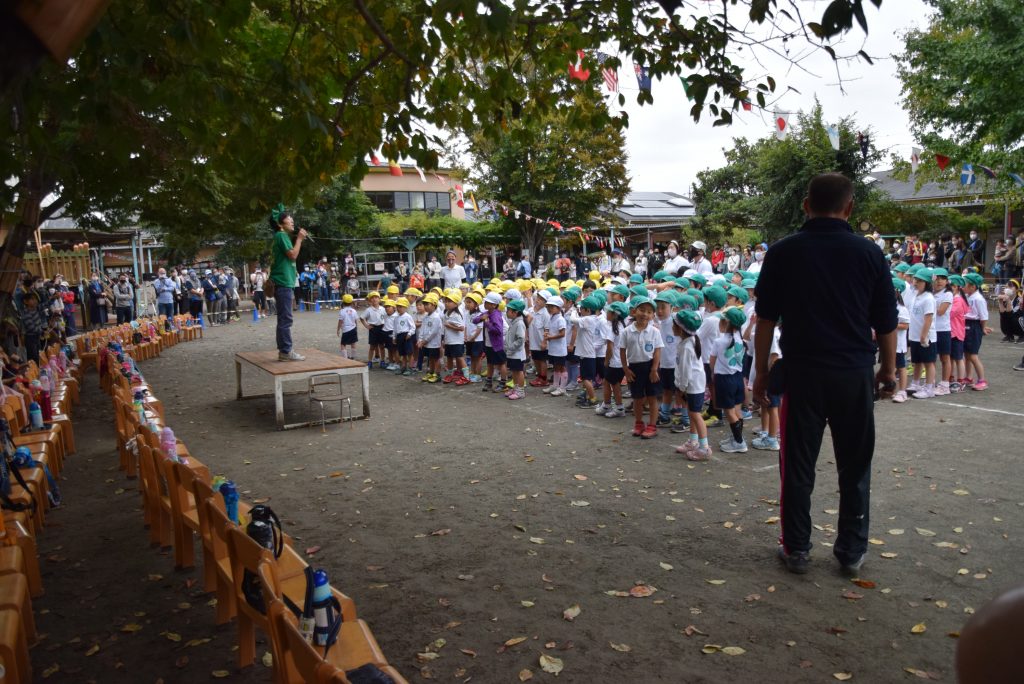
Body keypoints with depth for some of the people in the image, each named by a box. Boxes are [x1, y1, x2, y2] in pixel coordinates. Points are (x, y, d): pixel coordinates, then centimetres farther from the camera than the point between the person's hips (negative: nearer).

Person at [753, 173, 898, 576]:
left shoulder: (783, 252, -3)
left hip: (803, 372, -1)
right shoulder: (869, 253, -1)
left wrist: (762, 372, 7)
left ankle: (797, 550, 17)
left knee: (798, 466, 9)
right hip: (856, 374, 1)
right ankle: (852, 551, 22)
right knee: (855, 467, 13)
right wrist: (888, 370, 17)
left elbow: (765, 320, -1)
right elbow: (886, 323, 4)